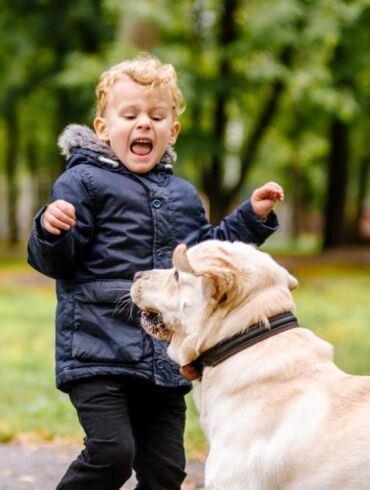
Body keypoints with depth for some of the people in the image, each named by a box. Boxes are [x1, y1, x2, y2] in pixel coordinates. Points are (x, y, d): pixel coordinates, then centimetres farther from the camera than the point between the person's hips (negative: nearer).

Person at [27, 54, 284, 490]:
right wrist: (51, 232, -28)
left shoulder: (182, 195, 18)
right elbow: (55, 262, -6)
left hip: (165, 361, 6)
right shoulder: (83, 182, -2)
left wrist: (252, 218, 21)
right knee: (112, 453, -18)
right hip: (97, 354, -6)